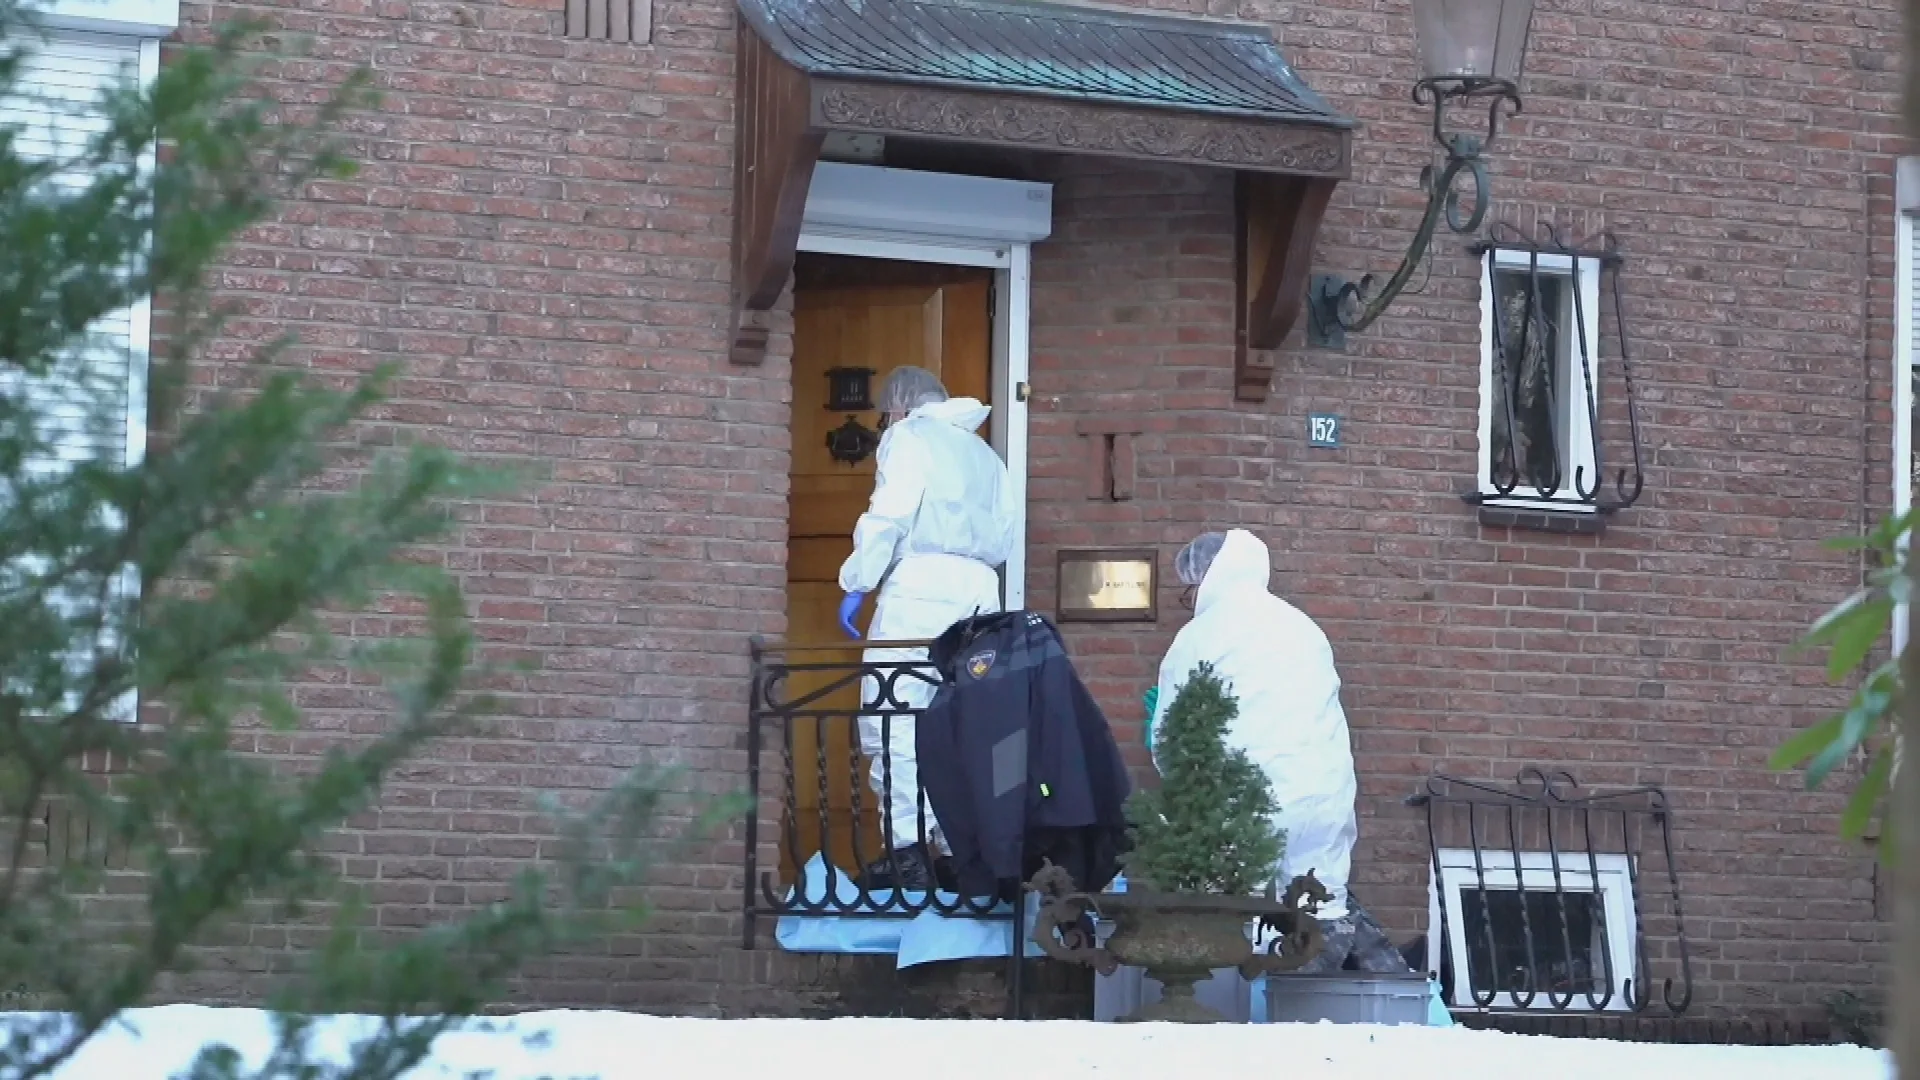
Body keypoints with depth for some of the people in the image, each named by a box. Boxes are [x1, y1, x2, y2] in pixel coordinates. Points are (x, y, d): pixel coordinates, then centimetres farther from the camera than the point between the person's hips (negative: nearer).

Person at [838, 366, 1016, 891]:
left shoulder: (909, 435, 6)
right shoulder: (983, 453, 26)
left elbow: (889, 515, -7)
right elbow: (1003, 538, 19)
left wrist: (856, 583, -5)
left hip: (921, 586, -7)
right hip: (980, 592, 7)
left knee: (891, 718, -9)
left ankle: (907, 852, -18)